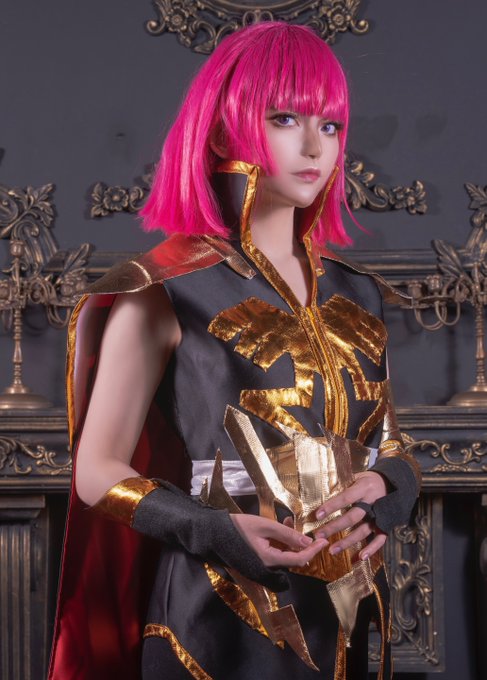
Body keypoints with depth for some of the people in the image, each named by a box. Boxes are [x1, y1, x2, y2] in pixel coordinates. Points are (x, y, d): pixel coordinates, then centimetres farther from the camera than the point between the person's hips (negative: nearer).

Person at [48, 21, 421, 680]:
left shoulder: (356, 296, 7)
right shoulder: (164, 291, -9)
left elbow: (392, 449, 14)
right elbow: (100, 470, -8)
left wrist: (387, 491, -8)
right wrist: (216, 532, -22)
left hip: (348, 616, 6)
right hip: (224, 619, -5)